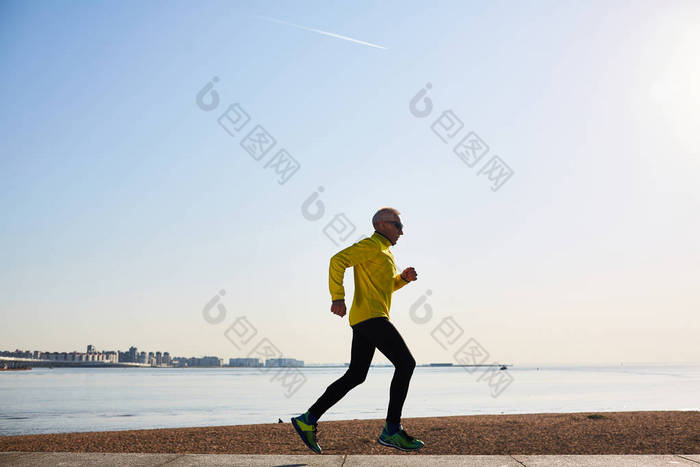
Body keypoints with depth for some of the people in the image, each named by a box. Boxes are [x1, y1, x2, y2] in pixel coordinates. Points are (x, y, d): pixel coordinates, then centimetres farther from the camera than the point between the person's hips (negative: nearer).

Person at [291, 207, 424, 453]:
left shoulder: (384, 252, 26)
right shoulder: (371, 244, -5)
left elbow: (386, 287, 33)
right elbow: (338, 260, -17)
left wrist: (404, 277, 13)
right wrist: (338, 297, -27)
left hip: (364, 321, 10)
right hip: (370, 316, -10)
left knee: (355, 376, 9)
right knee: (406, 363, -12)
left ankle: (308, 420, 10)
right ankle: (391, 430, -10)